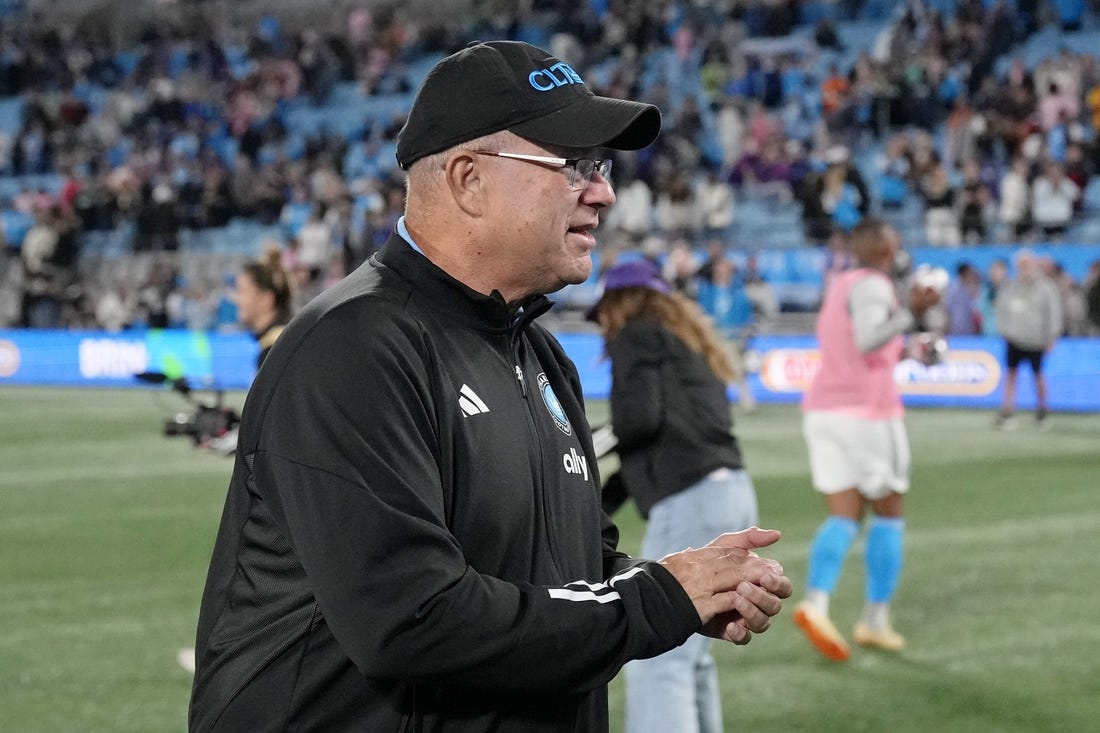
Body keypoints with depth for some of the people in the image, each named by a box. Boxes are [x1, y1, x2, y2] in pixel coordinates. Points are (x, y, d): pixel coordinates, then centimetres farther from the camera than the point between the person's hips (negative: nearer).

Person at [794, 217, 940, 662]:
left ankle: (815, 602, -19)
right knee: (890, 514, 7)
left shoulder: (840, 286, 15)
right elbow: (868, 341, -27)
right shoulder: (871, 285, -10)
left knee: (844, 517, 4)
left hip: (823, 408, 7)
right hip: (868, 411, -7)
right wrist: (911, 314, -38)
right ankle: (875, 620, 5)